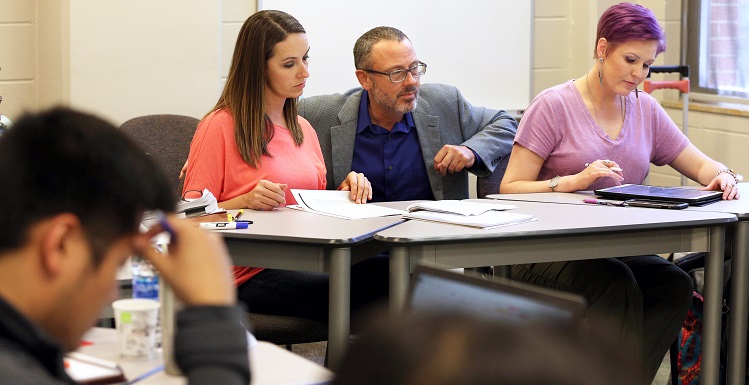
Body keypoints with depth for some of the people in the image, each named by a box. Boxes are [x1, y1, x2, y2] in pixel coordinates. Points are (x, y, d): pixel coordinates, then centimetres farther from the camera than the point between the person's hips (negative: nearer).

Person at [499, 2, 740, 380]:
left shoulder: (646, 110, 15)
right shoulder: (553, 105, -2)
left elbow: (701, 165, 20)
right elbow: (509, 189, -7)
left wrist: (722, 176, -5)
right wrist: (573, 181, -23)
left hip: (617, 250, 5)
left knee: (675, 285, -27)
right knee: (616, 283, -36)